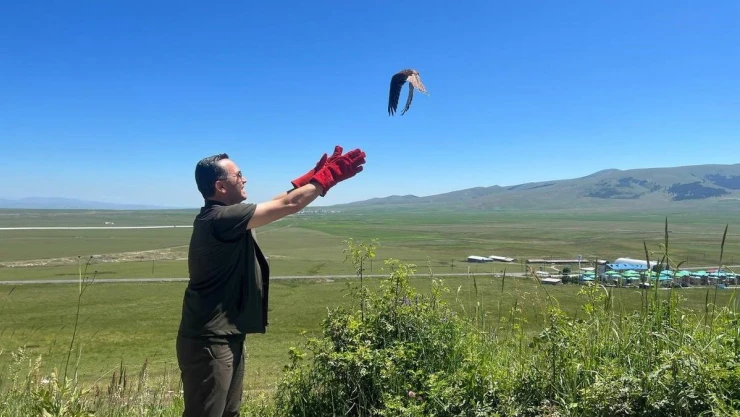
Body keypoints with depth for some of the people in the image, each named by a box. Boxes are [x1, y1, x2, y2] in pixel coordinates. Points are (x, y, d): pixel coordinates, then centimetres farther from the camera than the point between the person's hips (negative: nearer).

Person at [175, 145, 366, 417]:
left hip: (226, 337, 10)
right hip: (209, 342, -10)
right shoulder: (221, 219, -22)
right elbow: (288, 205, -20)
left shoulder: (219, 216, 8)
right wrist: (329, 175, -9)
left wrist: (312, 176, 12)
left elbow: (276, 204, 14)